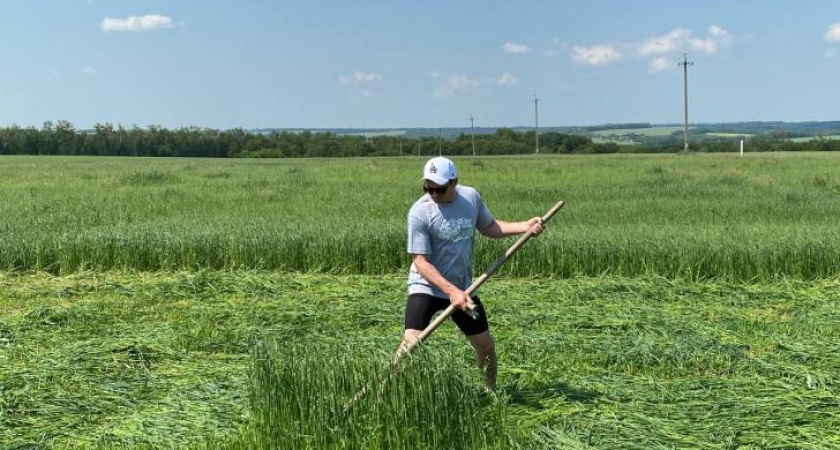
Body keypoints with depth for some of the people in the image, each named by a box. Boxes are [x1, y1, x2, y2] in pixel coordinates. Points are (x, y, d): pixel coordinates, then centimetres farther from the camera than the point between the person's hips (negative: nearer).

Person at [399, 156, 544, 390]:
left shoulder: (471, 197, -5)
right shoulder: (420, 211, -19)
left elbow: (489, 226, 13)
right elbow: (420, 261, -20)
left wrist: (525, 226, -1)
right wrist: (451, 291, -29)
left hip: (463, 287, 5)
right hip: (426, 286, -4)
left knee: (486, 346, 12)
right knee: (411, 343, -22)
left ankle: (493, 391, 35)